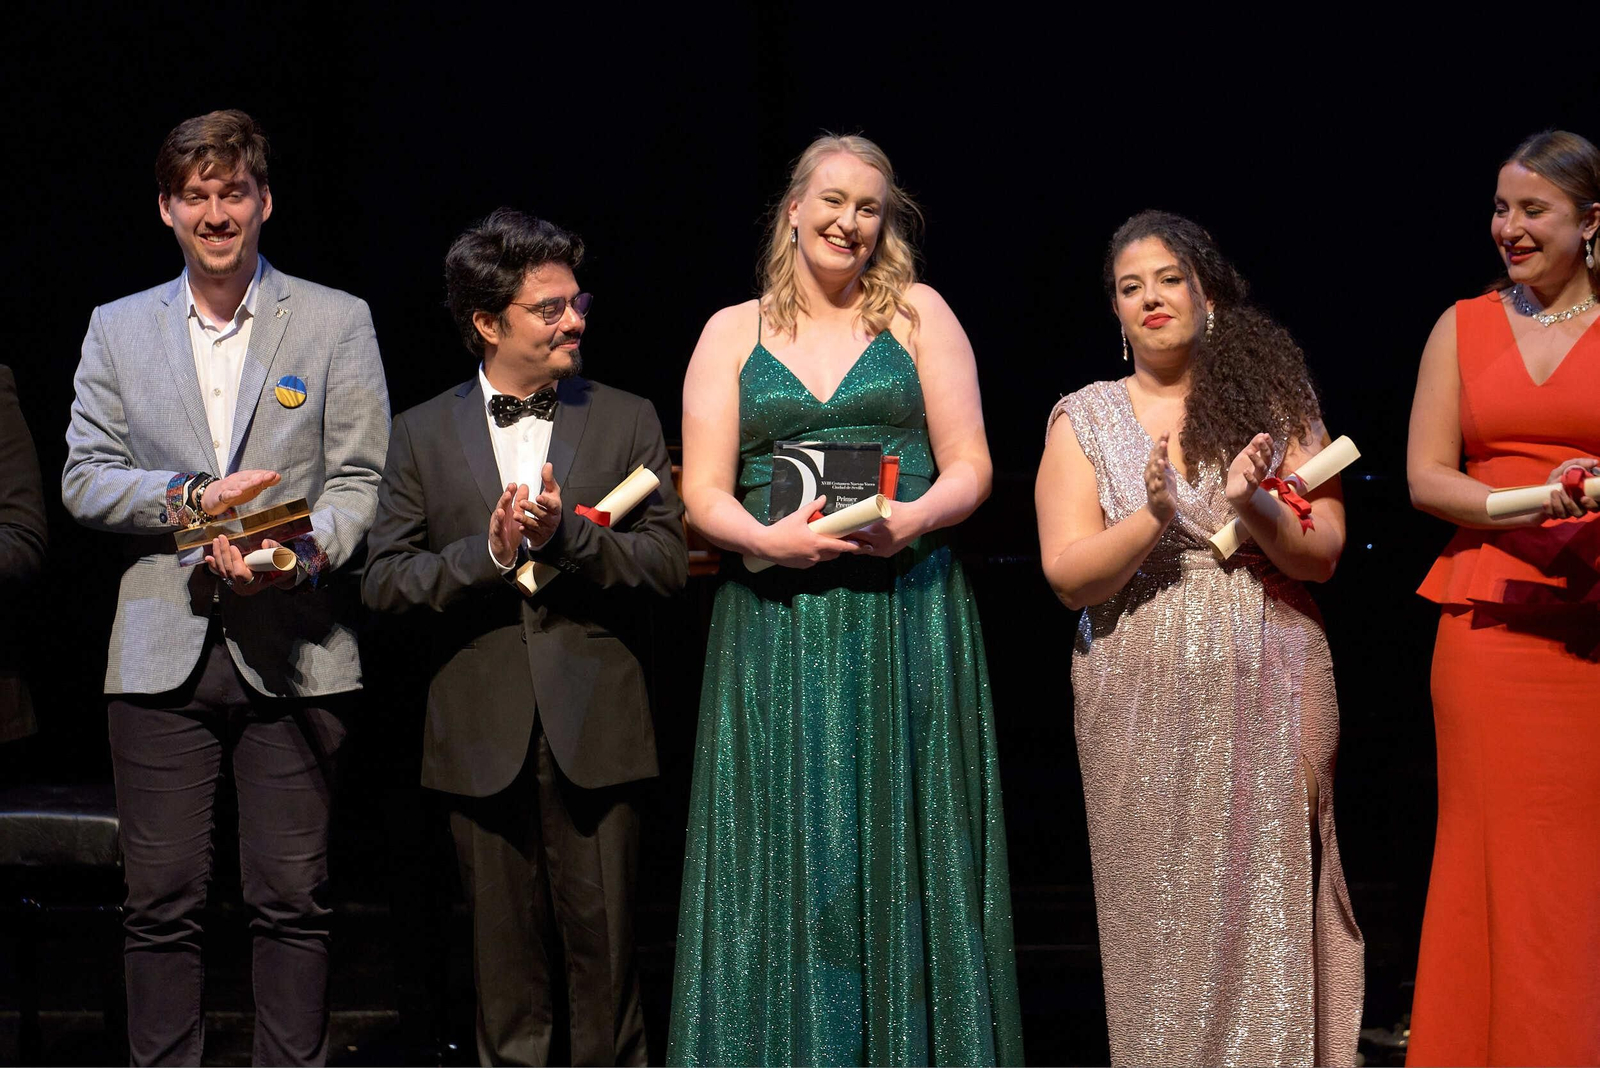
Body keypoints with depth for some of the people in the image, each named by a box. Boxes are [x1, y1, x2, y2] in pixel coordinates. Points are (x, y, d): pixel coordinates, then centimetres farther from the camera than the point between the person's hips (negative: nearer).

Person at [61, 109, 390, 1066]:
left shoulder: (337, 322, 7)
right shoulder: (118, 329, 13)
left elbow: (358, 479, 2)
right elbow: (84, 480, 7)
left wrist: (304, 554, -18)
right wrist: (190, 499, -10)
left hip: (293, 649, -1)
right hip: (163, 651, 2)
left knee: (293, 901, 0)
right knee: (163, 905, 2)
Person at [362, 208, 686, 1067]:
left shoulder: (626, 421, 7)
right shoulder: (424, 434, 7)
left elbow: (669, 560, -1)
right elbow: (383, 582, 1)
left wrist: (565, 533, -16)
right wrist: (489, 553, -14)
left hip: (594, 730, 0)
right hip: (482, 732, 1)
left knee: (604, 943, 2)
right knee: (504, 950, 7)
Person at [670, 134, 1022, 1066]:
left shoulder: (918, 313, 8)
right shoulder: (734, 332, 10)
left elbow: (969, 467, 3)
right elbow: (704, 493, 3)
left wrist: (912, 521, -17)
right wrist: (771, 539, -17)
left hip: (909, 613, -1)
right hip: (777, 625, 1)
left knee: (905, 849, -1)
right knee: (788, 854, -1)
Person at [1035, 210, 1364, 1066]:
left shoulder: (1272, 401, 7)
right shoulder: (1084, 419, 7)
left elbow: (1322, 553, 2)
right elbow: (1068, 575, -2)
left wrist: (1254, 510, -18)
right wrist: (1154, 517, -18)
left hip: (1269, 692, 0)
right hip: (1141, 699, 0)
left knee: (1269, 889, -3)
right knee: (1161, 903, 0)